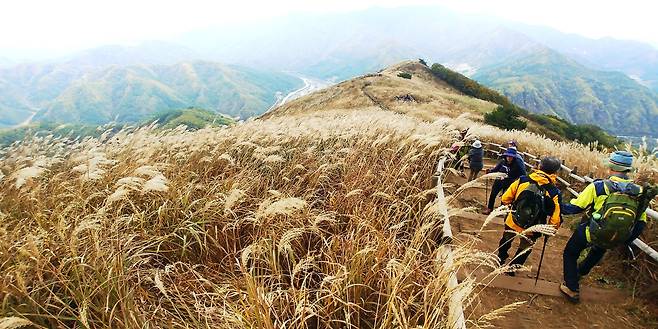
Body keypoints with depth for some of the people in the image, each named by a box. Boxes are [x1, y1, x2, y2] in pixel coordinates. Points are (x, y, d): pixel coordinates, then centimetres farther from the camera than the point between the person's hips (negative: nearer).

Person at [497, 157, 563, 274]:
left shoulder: (523, 180, -15)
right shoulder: (554, 193, -18)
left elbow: (505, 199, -8)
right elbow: (555, 220, -16)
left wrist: (510, 207, 14)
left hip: (512, 223, 2)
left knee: (506, 241, 32)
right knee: (525, 249, 29)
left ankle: (500, 260, 51)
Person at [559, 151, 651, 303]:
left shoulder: (598, 187, -22)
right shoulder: (639, 193, -8)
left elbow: (575, 207, -15)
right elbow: (641, 223, 1)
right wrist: (625, 240, 15)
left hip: (589, 233, -4)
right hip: (613, 241, 5)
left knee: (570, 254, 20)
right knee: (597, 252, 37)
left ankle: (572, 289, 19)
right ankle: (580, 272, 60)